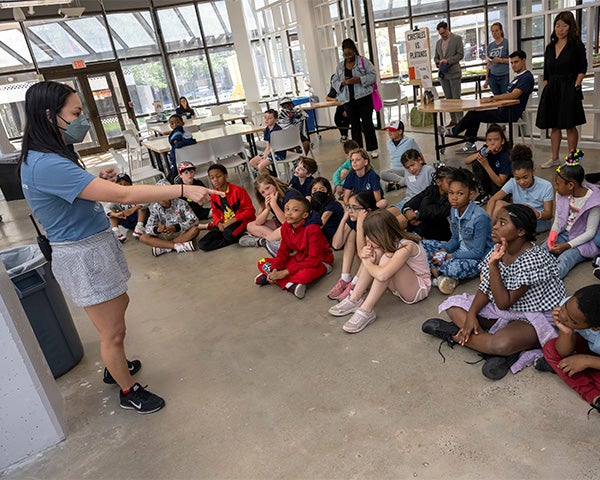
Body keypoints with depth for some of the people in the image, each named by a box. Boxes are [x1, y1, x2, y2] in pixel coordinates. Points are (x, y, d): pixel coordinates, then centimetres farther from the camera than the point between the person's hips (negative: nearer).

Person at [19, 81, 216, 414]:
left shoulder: (41, 159, 4)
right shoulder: (47, 165, -29)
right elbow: (124, 195, -35)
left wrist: (96, 182, 4)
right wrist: (184, 190, -33)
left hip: (94, 246, 11)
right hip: (83, 256, -11)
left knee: (119, 304, 28)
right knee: (113, 331, 6)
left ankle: (114, 367, 49)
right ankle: (129, 392, 28)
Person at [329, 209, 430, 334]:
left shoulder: (406, 247, -32)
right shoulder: (388, 241, -10)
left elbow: (381, 275, -45)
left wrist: (367, 262, -25)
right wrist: (363, 252, -20)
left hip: (419, 288, -7)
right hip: (399, 285, 8)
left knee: (387, 257, -33)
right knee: (375, 251, -16)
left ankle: (366, 311, -30)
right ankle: (355, 299, -15)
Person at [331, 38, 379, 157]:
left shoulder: (363, 61, -1)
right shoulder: (340, 66, 10)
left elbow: (373, 75, -6)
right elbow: (334, 82, 9)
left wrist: (359, 80, -19)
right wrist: (343, 83, -12)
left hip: (364, 97, -4)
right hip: (348, 100, 4)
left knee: (367, 123, -4)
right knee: (354, 124, 9)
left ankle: (372, 149, 6)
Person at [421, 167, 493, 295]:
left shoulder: (480, 217, -25)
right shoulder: (454, 210, -2)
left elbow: (478, 252, -23)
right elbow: (455, 239, 8)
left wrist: (448, 256, -22)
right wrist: (442, 251, -12)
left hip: (478, 258, -8)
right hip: (460, 250, 8)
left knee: (454, 268, -40)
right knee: (423, 245, 1)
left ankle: (433, 269, -7)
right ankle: (440, 275, -18)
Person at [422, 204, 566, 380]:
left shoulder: (533, 260, -26)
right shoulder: (499, 249, -2)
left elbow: (504, 303, -26)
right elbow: (485, 288, 0)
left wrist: (493, 265, -31)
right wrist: (471, 314, -16)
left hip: (536, 317, -9)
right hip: (504, 310, 9)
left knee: (502, 343, -39)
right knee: (454, 305, -4)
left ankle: (455, 334, -11)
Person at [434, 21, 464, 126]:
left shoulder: (457, 38, 1)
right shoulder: (439, 42, 17)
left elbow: (460, 54, -6)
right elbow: (436, 57, 20)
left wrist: (448, 61, -15)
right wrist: (438, 62, -2)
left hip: (453, 73, -5)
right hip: (443, 74, 5)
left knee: (456, 98, -8)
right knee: (448, 98, 6)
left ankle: (460, 120, -5)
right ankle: (453, 120, 12)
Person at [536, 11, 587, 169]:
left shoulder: (576, 45, -1)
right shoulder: (550, 47, 14)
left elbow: (582, 69, -4)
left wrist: (575, 86, -13)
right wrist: (546, 89, 7)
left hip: (568, 90, -5)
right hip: (551, 91, 5)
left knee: (570, 126, -2)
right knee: (554, 125, 9)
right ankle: (555, 158, 18)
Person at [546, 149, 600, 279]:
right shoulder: (562, 194, -4)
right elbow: (557, 219, 5)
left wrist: (568, 245, -23)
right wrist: (553, 233, -16)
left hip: (583, 240, -5)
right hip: (563, 234, 5)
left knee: (564, 259, -32)